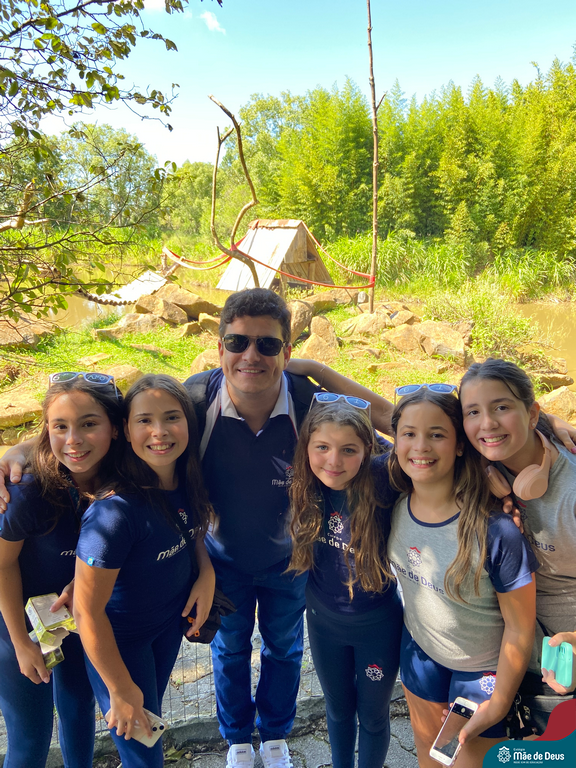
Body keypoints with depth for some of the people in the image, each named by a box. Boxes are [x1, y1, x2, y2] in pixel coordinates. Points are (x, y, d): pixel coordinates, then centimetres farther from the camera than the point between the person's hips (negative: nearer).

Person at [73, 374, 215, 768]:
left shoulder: (185, 480, -16)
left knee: (152, 711, 29)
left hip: (171, 618, 6)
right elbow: (87, 610, -27)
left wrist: (207, 573, -12)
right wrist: (120, 690, -16)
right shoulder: (116, 510, -36)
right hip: (119, 637, -6)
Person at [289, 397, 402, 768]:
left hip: (378, 625, -3)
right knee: (338, 709, 28)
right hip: (324, 621, 3)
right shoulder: (305, 489, -20)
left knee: (373, 715, 23)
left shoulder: (382, 489, -30)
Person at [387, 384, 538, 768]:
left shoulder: (495, 531, -34)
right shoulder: (395, 505, -20)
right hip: (419, 650, 4)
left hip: (482, 670, -4)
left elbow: (520, 629, -21)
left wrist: (498, 704, -11)